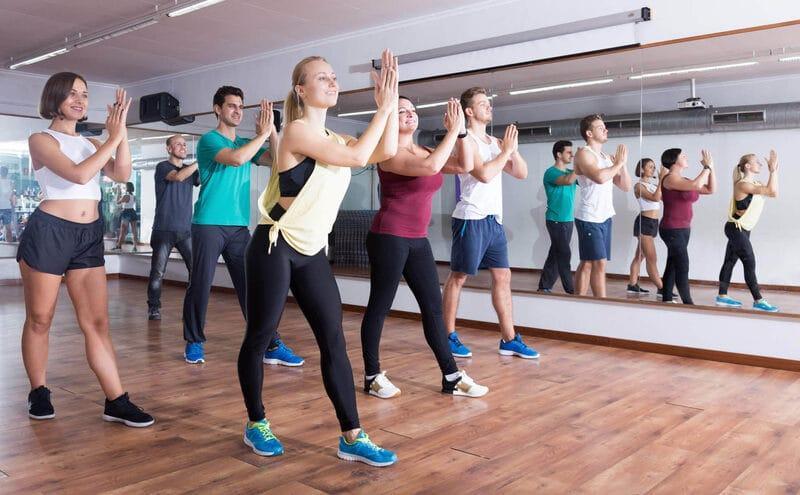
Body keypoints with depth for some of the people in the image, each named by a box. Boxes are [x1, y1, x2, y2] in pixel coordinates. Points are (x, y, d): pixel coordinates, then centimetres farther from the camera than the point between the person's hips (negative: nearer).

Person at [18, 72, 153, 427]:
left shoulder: (90, 143, 15)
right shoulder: (41, 140, -2)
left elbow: (121, 175, -2)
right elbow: (79, 174, -19)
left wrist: (122, 133, -10)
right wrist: (114, 137, -14)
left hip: (89, 236, 5)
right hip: (48, 232, -5)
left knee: (97, 321, 1)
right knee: (39, 319, 7)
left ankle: (116, 402, 1)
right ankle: (38, 392, 25)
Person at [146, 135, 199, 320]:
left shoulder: (191, 170, 15)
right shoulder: (162, 167, 1)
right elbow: (178, 176, -19)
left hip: (186, 229, 4)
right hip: (164, 229, -4)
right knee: (158, 272, -1)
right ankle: (153, 307, 11)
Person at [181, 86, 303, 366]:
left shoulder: (246, 143, 15)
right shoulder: (209, 139, -3)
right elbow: (236, 159, -22)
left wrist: (272, 131, -7)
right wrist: (262, 134, -13)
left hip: (240, 227, 5)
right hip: (208, 225, -5)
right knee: (200, 285, 1)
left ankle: (271, 346, 1)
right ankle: (194, 343, 18)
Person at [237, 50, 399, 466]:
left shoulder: (333, 138, 12)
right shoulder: (298, 131, -12)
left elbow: (385, 152, 1)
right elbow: (358, 157, -21)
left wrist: (389, 102, -4)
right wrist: (384, 107, -13)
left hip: (312, 252, 8)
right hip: (275, 247, -7)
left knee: (334, 340, 1)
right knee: (259, 335, 5)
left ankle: (351, 437, 5)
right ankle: (255, 424, 23)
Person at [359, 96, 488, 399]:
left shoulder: (423, 151, 13)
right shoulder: (390, 152, -11)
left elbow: (464, 166, 7)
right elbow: (430, 167, -28)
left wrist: (461, 131, -3)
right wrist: (452, 130, -19)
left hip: (418, 240, 8)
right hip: (389, 238, -8)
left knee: (433, 307, 7)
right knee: (379, 307, 1)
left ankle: (451, 377, 13)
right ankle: (372, 377, 13)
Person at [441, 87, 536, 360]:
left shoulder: (495, 142, 16)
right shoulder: (466, 140, -7)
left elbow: (522, 173, 14)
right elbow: (484, 174, -21)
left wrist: (512, 148, -1)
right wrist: (506, 150, -10)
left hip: (495, 219, 8)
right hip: (471, 219, -8)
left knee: (502, 276, 6)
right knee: (458, 276, 0)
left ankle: (509, 339, 11)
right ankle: (449, 336, 9)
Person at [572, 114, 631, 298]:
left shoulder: (607, 157, 17)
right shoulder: (584, 154, -7)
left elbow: (626, 186, 15)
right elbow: (600, 177, -26)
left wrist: (622, 163, 2)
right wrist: (618, 163, -11)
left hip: (605, 217, 8)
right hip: (589, 218, -8)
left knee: (587, 263, 8)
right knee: (599, 263, -9)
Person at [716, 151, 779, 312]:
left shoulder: (754, 183, 12)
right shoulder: (743, 184, -19)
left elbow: (774, 193, 6)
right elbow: (771, 192, -25)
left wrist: (774, 171, 3)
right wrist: (772, 170, -20)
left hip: (742, 229, 10)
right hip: (736, 229, -10)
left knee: (730, 261, 11)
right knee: (750, 263, -8)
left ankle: (722, 296, 16)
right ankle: (758, 301, -4)